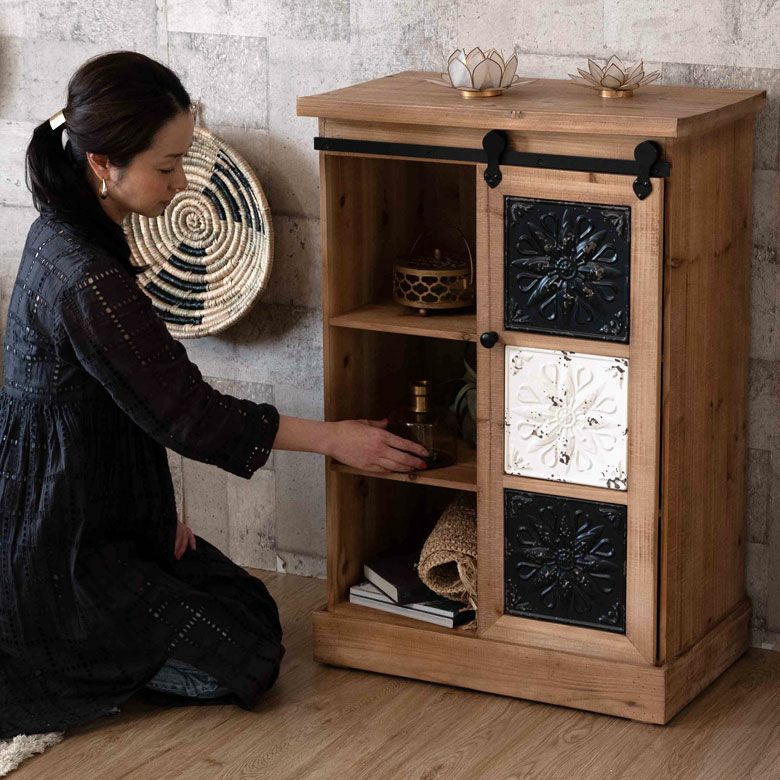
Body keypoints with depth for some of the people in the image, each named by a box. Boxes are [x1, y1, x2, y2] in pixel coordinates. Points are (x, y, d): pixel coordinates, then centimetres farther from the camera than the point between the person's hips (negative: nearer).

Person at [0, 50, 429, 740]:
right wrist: (332, 438, -9)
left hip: (98, 506, 10)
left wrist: (157, 502, 5)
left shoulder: (64, 231, 2)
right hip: (62, 546, -10)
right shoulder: (88, 282, -28)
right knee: (247, 665, -4)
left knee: (254, 611, 17)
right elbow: (189, 415, -19)